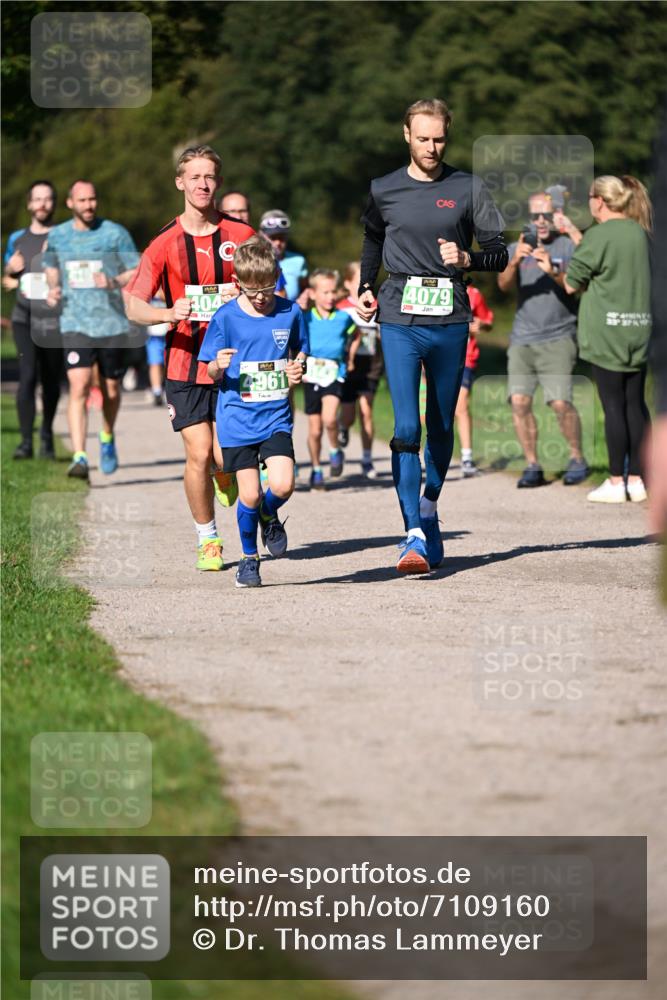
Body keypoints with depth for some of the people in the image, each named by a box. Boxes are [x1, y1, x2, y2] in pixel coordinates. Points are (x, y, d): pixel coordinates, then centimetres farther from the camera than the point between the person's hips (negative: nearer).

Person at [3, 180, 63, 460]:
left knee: (51, 381, 9)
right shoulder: (18, 239, 12)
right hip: (24, 318, 1)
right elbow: (9, 277, 26)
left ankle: (46, 436, 30)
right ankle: (26, 440, -15)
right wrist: (10, 270, 1)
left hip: (54, 320, -1)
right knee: (27, 376, -15)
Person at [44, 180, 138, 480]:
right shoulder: (56, 236, 6)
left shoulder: (115, 233, -2)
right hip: (75, 324, 0)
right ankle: (79, 458, -22)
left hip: (113, 324, 0)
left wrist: (114, 282, -21)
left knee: (111, 391, 12)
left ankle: (107, 438, 42)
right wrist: (53, 290, 2)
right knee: (79, 387, -16)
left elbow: (137, 273, -1)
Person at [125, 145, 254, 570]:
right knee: (199, 455, -7)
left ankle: (231, 487, 32)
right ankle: (208, 539, 11)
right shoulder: (165, 243, 0)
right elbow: (134, 306, -3)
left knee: (225, 456, -6)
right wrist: (168, 313, -22)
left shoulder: (241, 234, 2)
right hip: (185, 362, 0)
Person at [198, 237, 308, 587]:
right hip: (237, 418, -1)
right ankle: (249, 558, 20)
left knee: (282, 485, -16)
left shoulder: (290, 313, 0)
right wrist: (218, 366, -22)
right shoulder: (226, 317, -4)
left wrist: (298, 369, -7)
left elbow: (300, 353, 16)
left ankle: (268, 516, 20)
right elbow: (212, 373, 2)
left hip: (276, 416, 1)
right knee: (250, 495, -3)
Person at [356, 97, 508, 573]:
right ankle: (415, 535, -16)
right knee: (406, 428, -12)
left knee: (442, 426, 10)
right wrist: (366, 288, 20)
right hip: (400, 321, -1)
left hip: (451, 322, 1)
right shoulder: (384, 191, 7)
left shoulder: (468, 189, 4)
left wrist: (466, 258, -14)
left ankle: (430, 507, 34)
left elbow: (499, 253, 4)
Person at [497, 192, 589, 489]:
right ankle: (532, 466, 1)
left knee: (560, 402, -14)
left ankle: (577, 459, 5)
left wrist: (552, 268, -24)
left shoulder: (568, 247, 4)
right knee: (519, 401, -9)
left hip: (558, 338, -3)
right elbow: (504, 285, -3)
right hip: (522, 338, 3)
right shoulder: (517, 248, 13)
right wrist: (515, 261, -23)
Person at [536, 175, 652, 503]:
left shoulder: (598, 235, -11)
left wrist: (551, 270, 11)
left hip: (607, 332, -6)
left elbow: (571, 284, -9)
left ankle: (616, 482, -1)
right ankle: (637, 479, 10)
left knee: (614, 406, -3)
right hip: (638, 330, 6)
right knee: (635, 404, 8)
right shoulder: (639, 233, 9)